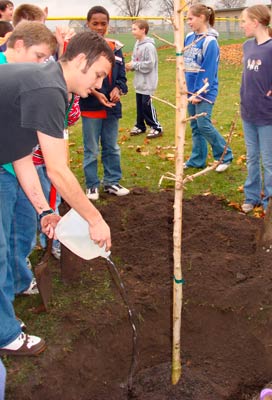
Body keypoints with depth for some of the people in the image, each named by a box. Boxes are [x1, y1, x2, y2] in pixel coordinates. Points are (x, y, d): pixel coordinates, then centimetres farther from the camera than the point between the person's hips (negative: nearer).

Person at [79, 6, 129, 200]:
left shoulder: (115, 47, 6)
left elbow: (121, 75, 9)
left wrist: (118, 89, -12)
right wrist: (96, 94, -21)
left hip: (112, 106, 5)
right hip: (90, 107, -4)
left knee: (112, 148, 15)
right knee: (91, 150, 6)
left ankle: (112, 182, 28)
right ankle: (92, 185, 19)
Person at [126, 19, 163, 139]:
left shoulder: (149, 46, -18)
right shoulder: (137, 44, 9)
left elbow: (149, 65, -22)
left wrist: (133, 65, -16)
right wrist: (130, 65, -3)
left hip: (147, 83, -8)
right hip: (139, 81, 8)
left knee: (147, 105, -4)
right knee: (139, 104, 15)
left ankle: (156, 127, 7)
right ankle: (140, 126, 27)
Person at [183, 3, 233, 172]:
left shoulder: (210, 41, -16)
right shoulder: (189, 37, 7)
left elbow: (208, 71, -18)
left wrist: (200, 93, -17)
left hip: (205, 91, -7)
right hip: (191, 89, 7)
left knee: (204, 125, -9)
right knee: (195, 126, 11)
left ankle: (226, 156, 8)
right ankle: (197, 160, 21)